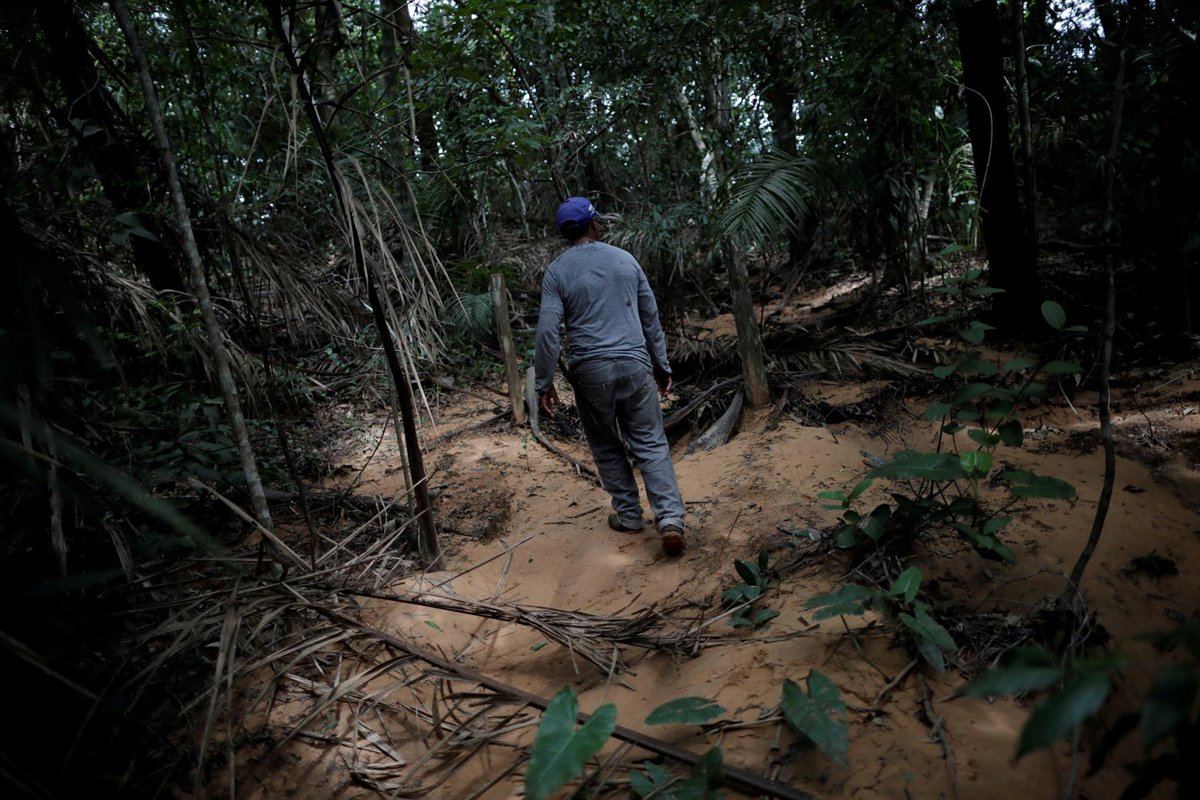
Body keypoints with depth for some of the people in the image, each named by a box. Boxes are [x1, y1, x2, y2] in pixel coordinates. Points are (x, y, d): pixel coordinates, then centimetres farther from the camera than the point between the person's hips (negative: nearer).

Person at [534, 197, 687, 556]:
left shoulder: (557, 272, -2)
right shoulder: (625, 259, 7)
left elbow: (548, 331, -10)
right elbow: (651, 317, 10)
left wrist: (544, 384, -3)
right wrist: (662, 366, 17)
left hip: (591, 371, -1)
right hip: (634, 365, 2)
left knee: (607, 447, 16)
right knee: (651, 443, 5)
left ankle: (629, 515, 24)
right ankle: (671, 519, -6)